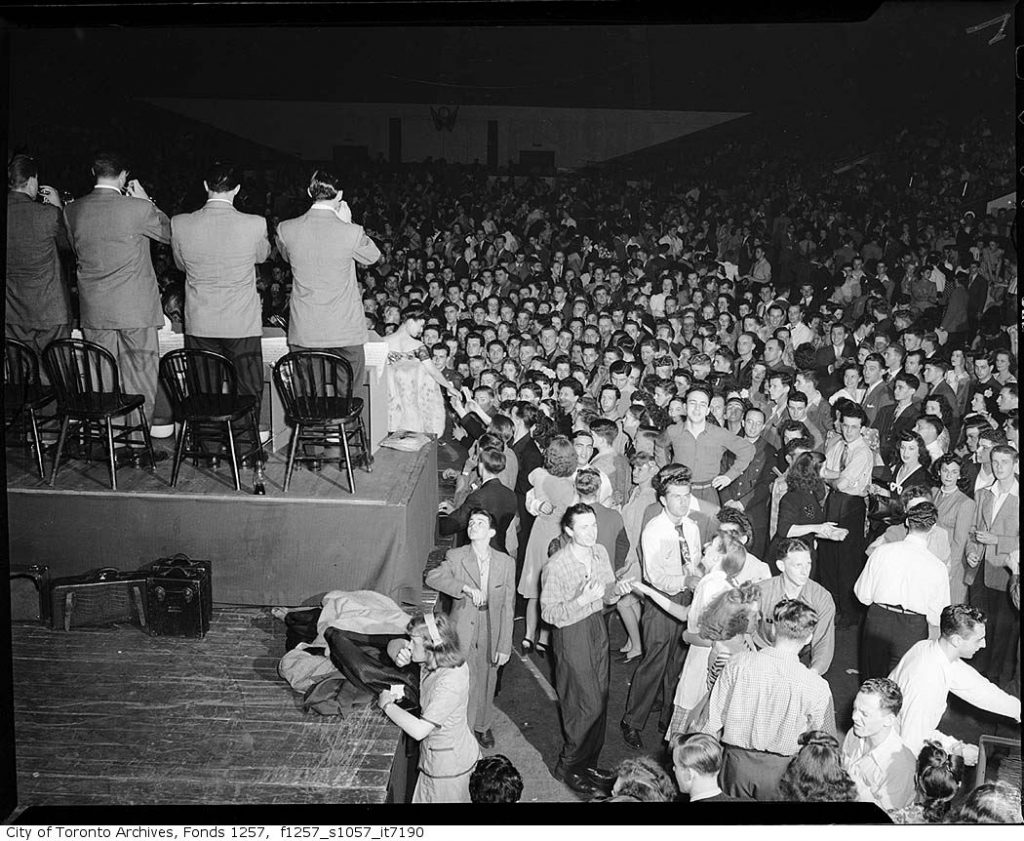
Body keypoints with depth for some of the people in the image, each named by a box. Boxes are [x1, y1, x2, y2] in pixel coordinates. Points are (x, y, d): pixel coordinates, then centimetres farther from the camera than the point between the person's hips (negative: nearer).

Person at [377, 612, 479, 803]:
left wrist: (387, 705, -26)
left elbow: (419, 730, -36)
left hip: (448, 764, -8)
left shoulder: (449, 683, -34)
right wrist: (402, 659, -17)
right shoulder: (434, 661, -9)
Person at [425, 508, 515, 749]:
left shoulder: (506, 563, -4)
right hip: (462, 632, -1)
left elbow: (507, 607, -3)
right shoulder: (455, 557, -6)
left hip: (491, 633, 2)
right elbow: (432, 577, -23)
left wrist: (504, 646, -4)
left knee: (487, 682, 16)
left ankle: (483, 726, 40)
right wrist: (466, 588, -32)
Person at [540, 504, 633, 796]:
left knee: (600, 699, 13)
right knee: (586, 704, -2)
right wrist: (583, 600, -28)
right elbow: (549, 613, -18)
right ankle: (567, 766, 18)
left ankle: (588, 763, 30)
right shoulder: (556, 566, -21)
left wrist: (616, 589, -12)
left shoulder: (600, 552, -1)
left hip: (597, 627, 7)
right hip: (571, 633, -7)